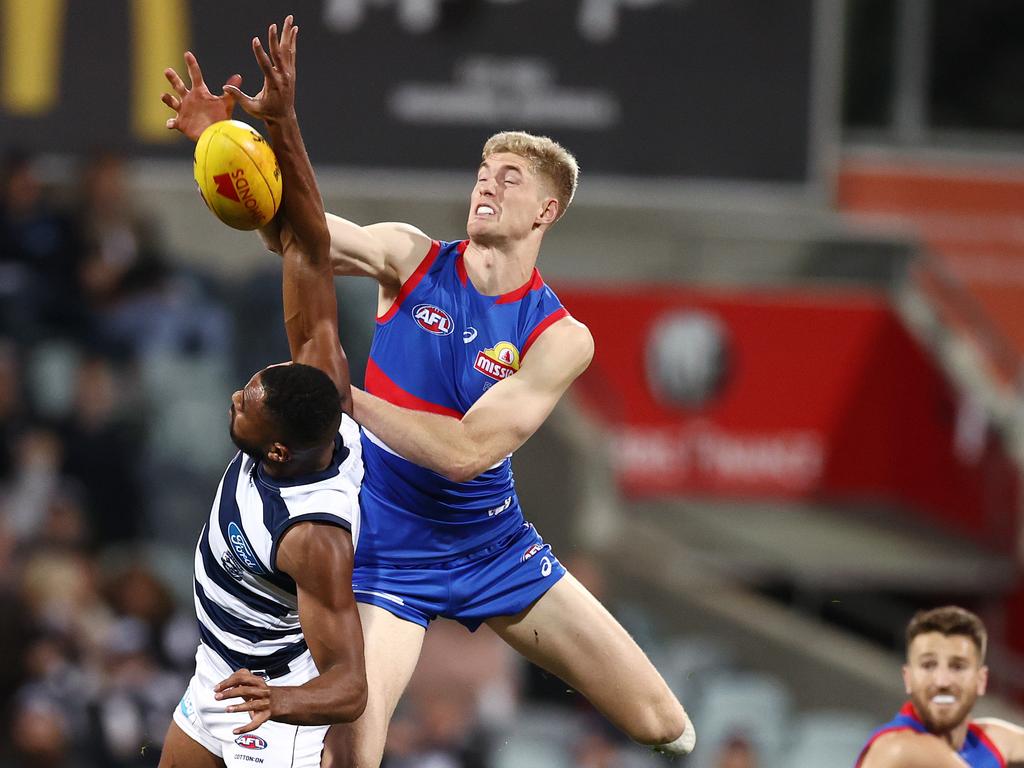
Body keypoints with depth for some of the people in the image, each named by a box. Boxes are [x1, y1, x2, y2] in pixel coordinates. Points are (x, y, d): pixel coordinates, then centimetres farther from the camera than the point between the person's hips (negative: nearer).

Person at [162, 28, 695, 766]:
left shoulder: (560, 338, -11)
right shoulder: (413, 259, -7)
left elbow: (467, 450, -21)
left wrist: (343, 395, -29)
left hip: (495, 547, 1)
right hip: (388, 556, -1)